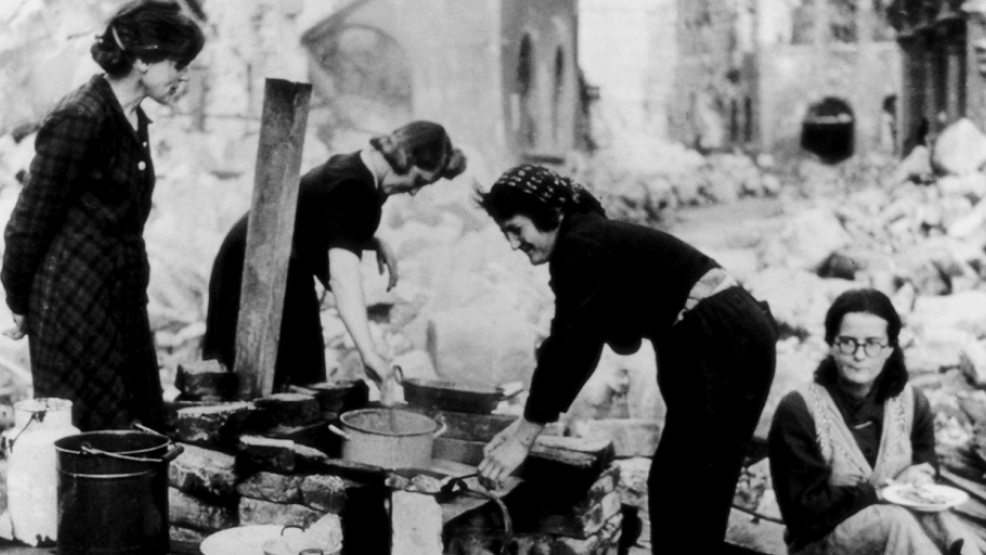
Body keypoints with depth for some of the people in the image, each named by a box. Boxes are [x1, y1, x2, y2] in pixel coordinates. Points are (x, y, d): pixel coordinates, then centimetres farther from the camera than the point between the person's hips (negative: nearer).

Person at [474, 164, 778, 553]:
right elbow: (588, 343, 13)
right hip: (729, 337, 10)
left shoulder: (580, 247, -14)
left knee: (690, 494, -4)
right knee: (672, 486, 15)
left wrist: (525, 436, -12)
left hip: (724, 342, -10)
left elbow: (567, 346, -17)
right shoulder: (590, 239, 15)